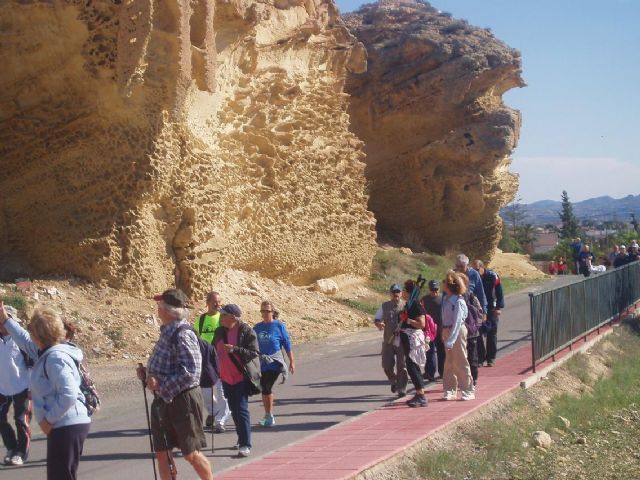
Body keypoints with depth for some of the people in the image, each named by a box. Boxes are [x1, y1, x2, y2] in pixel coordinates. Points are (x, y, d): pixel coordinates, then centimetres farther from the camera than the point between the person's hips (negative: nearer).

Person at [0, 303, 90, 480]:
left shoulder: (56, 358, -20)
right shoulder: (47, 352, 10)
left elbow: (69, 394, -28)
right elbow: (26, 342, 31)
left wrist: (49, 419, -19)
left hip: (67, 427, -10)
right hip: (62, 426, 10)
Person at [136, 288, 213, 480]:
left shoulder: (182, 334, -19)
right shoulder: (168, 332, 9)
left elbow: (190, 372, -26)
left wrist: (161, 385, -24)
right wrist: (147, 373, 3)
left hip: (182, 400, -9)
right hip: (164, 400, 9)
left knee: (191, 454, 2)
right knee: (162, 452, 11)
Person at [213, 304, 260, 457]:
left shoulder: (247, 332, -11)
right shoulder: (220, 331, 8)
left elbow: (254, 353, -16)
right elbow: (214, 351, 18)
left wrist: (234, 349, -27)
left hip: (242, 377, -7)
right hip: (227, 378, 7)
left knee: (241, 410, -12)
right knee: (234, 410, 16)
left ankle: (245, 445, -9)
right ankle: (242, 439, 31)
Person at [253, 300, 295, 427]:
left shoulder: (279, 326, -4)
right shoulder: (257, 327, 7)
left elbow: (287, 344, -1)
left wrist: (291, 362, 0)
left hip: (274, 363, -4)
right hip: (260, 364, 4)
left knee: (267, 388, -13)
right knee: (264, 389, 9)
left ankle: (269, 416, -2)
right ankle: (268, 416, 23)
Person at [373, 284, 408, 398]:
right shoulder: (385, 306, 9)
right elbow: (376, 319, 13)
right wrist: (379, 324, -10)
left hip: (402, 341, -3)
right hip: (388, 341, 3)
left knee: (402, 366, -1)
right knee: (387, 365, 3)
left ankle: (401, 390, 8)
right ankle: (394, 382, 32)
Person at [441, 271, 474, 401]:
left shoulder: (458, 301, -18)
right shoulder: (446, 298, 6)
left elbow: (457, 322, -21)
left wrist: (451, 340, -24)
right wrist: (444, 335, 7)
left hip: (458, 332, -8)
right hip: (447, 331, 8)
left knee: (460, 362, 0)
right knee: (449, 363, 12)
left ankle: (468, 391, 10)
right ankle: (450, 390, 20)